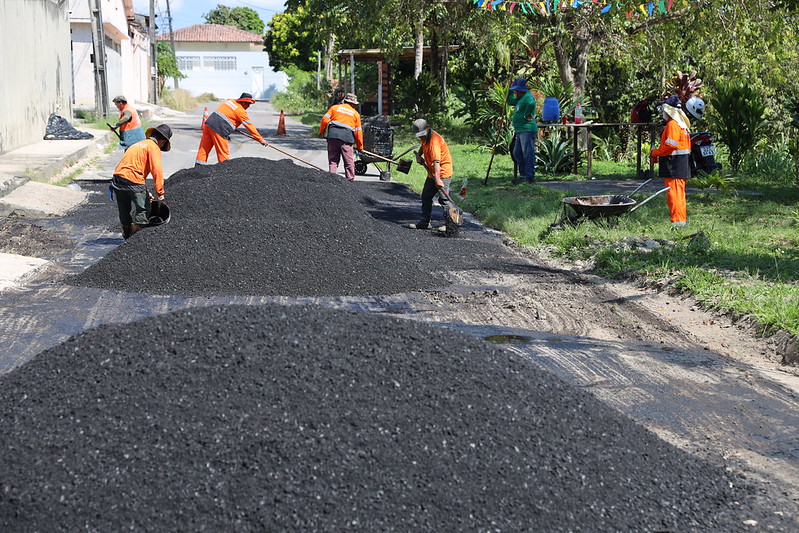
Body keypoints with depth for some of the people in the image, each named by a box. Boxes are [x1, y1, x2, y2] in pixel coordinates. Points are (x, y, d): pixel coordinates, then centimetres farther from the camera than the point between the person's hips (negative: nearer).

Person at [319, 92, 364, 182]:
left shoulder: (335, 107, 16)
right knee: (349, 161, 5)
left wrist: (321, 132, 18)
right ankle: (350, 179, 6)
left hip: (333, 135, 1)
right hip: (346, 137, -1)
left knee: (333, 160, 6)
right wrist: (360, 147, 20)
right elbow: (358, 131, 13)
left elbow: (325, 119, 5)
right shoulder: (355, 113, 15)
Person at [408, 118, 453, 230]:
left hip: (442, 173, -10)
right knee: (426, 196, 14)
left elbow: (436, 162, -33)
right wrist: (419, 155, 10)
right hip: (432, 173, 10)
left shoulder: (434, 141, -25)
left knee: (443, 199, -13)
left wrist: (437, 179, -41)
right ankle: (425, 222, 23)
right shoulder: (426, 137, 5)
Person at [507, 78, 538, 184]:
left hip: (527, 130, -11)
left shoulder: (528, 97, -12)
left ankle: (530, 177, -10)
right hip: (520, 131, 11)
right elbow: (510, 102, 31)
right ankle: (523, 175, 19)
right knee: (517, 153, 13)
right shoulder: (520, 98, 20)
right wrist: (510, 89, 24)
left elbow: (531, 104, -34)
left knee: (528, 153, -10)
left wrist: (526, 115, -24)